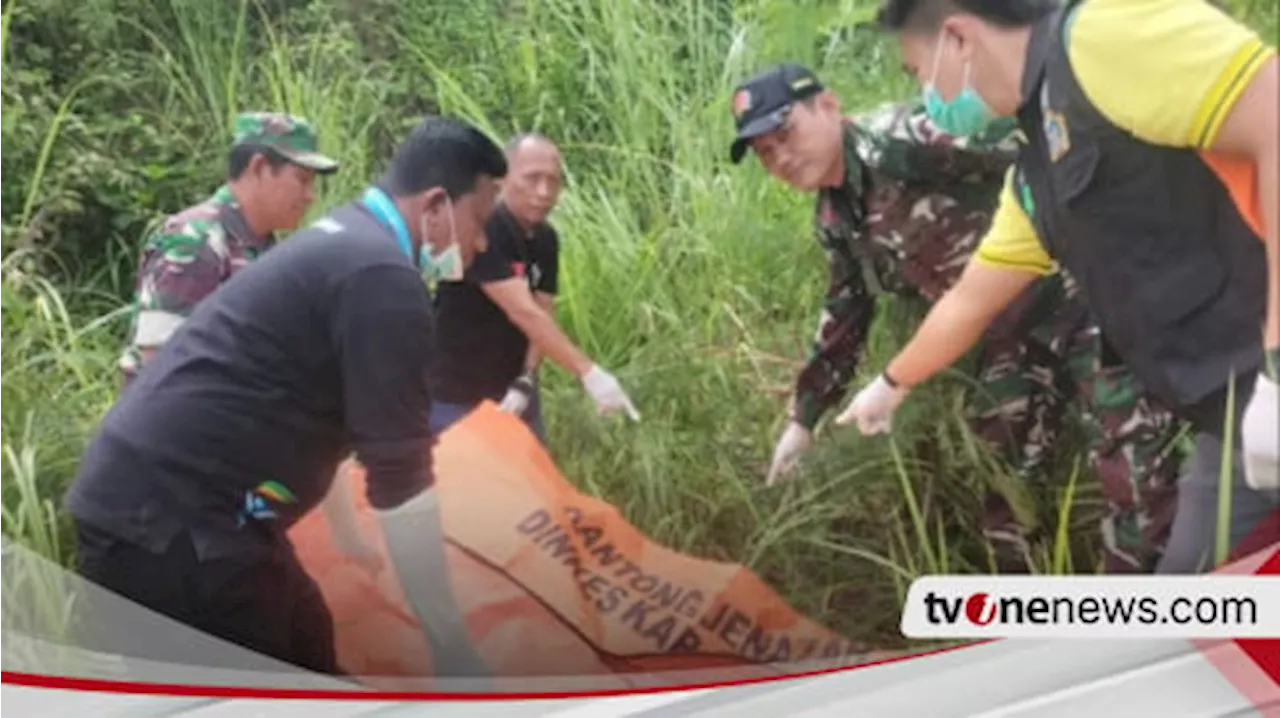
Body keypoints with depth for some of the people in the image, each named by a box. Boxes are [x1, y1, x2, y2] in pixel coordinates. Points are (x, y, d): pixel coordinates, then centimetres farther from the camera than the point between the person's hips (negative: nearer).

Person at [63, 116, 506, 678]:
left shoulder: (344, 241, 16)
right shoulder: (383, 277, -17)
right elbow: (402, 479, -16)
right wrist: (460, 659, -8)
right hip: (169, 519, -10)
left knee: (306, 656, 17)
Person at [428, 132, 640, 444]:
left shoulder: (545, 239, 1)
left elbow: (543, 315, 0)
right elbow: (523, 313, -30)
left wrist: (525, 382, -16)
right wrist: (589, 373, -34)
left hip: (511, 389, 7)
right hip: (456, 396, -7)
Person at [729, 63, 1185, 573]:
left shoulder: (897, 139, -18)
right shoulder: (834, 222, 8)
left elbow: (1017, 140, -26)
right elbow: (843, 318, 20)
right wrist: (803, 417, 22)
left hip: (1076, 292, -8)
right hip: (1010, 339, 8)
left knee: (1135, 466, -11)